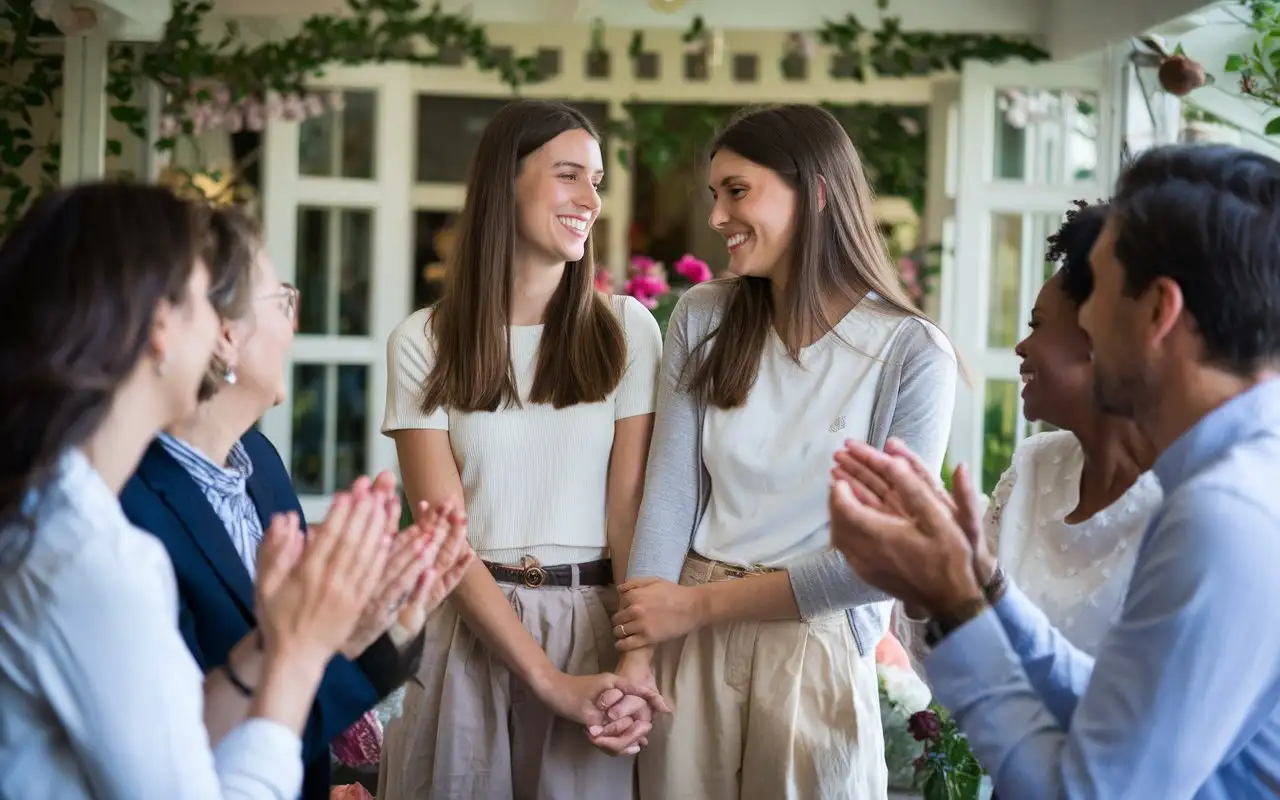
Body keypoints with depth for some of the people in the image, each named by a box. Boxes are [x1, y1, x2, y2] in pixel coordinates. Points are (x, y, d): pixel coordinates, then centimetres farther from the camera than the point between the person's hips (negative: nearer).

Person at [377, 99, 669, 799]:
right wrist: (549, 681, -16)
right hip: (466, 623, 0)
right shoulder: (422, 343, -1)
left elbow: (630, 510, -2)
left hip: (592, 622, 1)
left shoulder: (626, 329, 2)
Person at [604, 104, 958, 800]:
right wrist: (635, 658, -15)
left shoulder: (912, 352, -9)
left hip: (814, 651, -3)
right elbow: (668, 493, -4)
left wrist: (699, 604, -11)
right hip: (688, 648, 3)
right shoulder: (702, 319, 4)